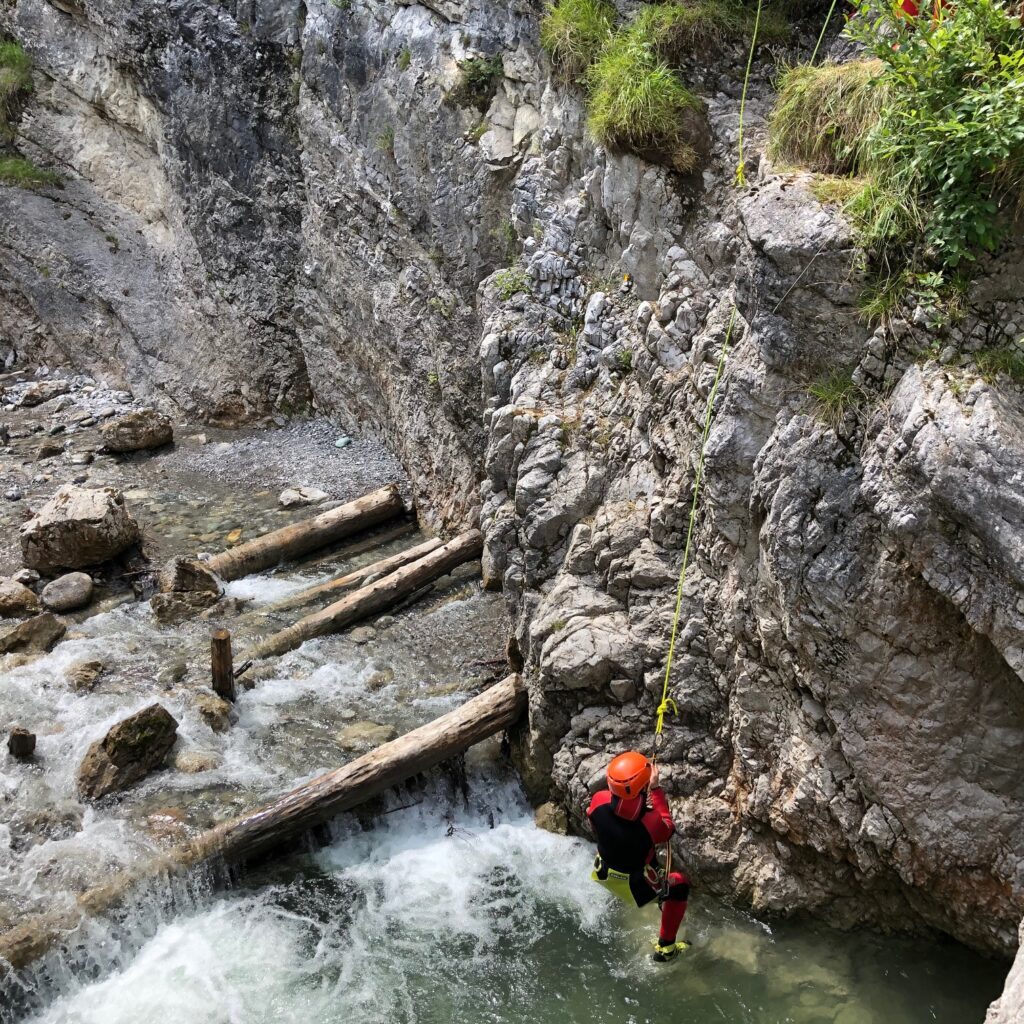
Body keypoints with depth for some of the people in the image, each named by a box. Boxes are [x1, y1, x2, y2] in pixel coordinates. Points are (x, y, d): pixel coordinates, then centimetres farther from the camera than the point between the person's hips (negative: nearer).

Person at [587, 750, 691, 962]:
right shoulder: (651, 820, -38)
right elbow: (667, 830, -12)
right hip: (635, 887, -4)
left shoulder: (598, 800, -28)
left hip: (604, 875, 4)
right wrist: (656, 790, -11)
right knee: (681, 884, 22)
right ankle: (665, 948, 30)